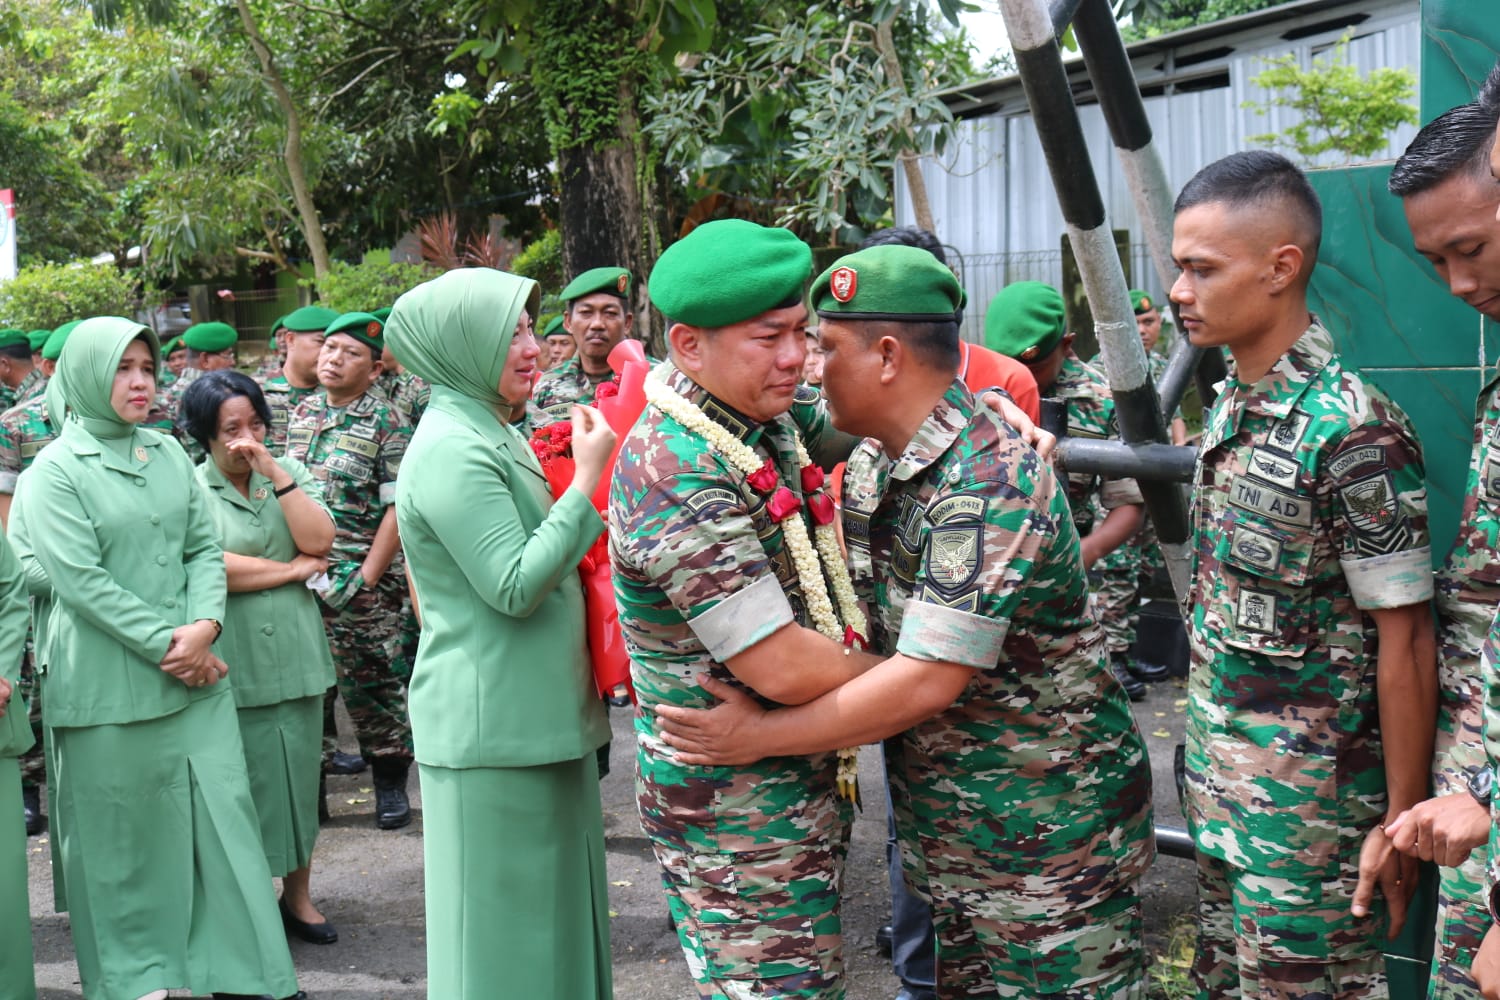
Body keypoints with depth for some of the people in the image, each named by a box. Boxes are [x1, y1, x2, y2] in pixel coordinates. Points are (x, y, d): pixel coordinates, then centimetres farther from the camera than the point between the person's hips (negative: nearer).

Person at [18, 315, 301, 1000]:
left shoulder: (169, 453, 10)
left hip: (194, 675, 5)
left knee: (221, 809, 4)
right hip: (107, 683, -5)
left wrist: (204, 625, -9)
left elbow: (203, 549, 9)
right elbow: (79, 578, -13)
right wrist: (164, 643, -15)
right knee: (121, 834, 4)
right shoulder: (56, 470, -5)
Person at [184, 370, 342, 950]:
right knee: (244, 784, 3)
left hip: (294, 656, 4)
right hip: (231, 664, -4)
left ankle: (297, 894, 26)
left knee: (298, 776, 12)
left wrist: (276, 472, -11)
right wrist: (293, 569, -7)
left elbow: (319, 540, -6)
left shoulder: (290, 473, 8)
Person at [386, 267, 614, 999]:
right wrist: (588, 481, -20)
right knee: (506, 912, 1)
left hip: (537, 712, 10)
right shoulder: (453, 451, -17)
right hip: (494, 723, -10)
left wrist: (589, 472, 7)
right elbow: (514, 587, -22)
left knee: (552, 903, 18)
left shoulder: (492, 436, 14)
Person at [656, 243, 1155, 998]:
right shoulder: (870, 462, 3)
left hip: (1046, 817, -8)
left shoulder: (991, 483, -25)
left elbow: (927, 681, -28)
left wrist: (761, 736, -20)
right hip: (946, 816, 8)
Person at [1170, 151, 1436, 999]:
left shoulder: (1352, 434, -20)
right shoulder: (1232, 406, 5)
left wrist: (1402, 819, -14)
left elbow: (1405, 640, -17)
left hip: (1308, 810, -8)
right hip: (1222, 793, 8)